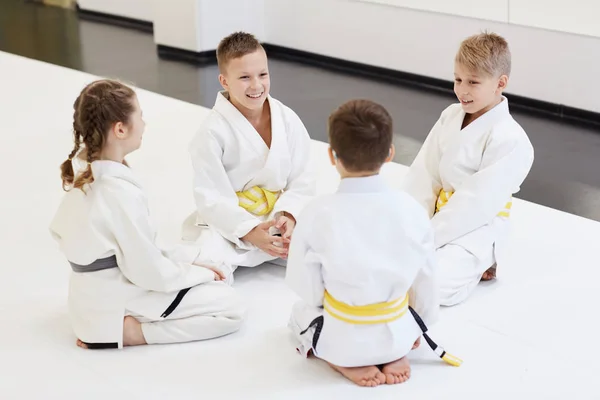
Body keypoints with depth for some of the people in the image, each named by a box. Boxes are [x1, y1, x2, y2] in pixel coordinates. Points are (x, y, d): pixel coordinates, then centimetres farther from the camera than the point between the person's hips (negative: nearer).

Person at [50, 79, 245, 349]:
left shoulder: (82, 171, -2)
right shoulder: (121, 192, -29)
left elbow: (59, 232, 11)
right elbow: (151, 273, -23)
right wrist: (201, 274, -3)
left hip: (93, 299, 9)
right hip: (114, 308, -9)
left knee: (195, 255, 25)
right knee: (231, 308, -4)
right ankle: (125, 332, -11)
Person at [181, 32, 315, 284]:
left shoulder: (288, 120, -4)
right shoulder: (213, 132, -17)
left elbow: (302, 179, 0)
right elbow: (211, 197, -16)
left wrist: (288, 216, -18)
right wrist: (249, 231, -26)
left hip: (278, 217, 5)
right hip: (229, 224, -5)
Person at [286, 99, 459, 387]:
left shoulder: (317, 214, -21)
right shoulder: (412, 210, -14)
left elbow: (308, 288, -13)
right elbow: (425, 279, -2)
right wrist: (417, 327, 16)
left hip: (340, 339, -2)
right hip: (397, 334, 2)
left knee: (300, 311, 30)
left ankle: (345, 363, 4)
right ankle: (395, 355, 8)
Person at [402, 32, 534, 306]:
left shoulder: (511, 141, -20)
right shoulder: (450, 117, 3)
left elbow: (478, 204, -23)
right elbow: (424, 173, 1)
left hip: (474, 231, -7)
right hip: (440, 215, 7)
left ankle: (474, 266, 2)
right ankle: (446, 260, 11)